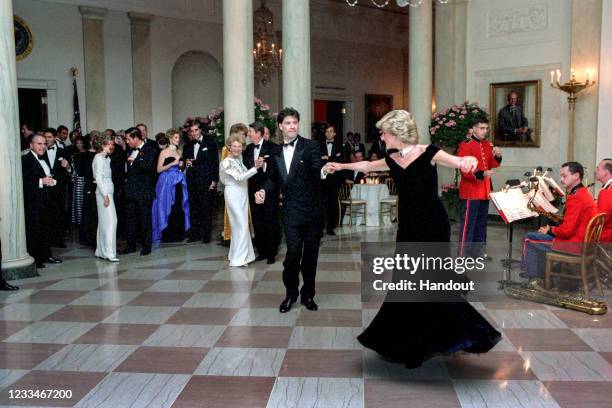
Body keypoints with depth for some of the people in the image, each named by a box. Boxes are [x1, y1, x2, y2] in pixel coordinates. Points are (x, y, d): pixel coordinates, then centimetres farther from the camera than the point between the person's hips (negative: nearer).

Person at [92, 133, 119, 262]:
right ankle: (109, 252, -13)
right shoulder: (99, 158, -10)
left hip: (107, 192, 9)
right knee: (110, 220, -12)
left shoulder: (106, 158, 16)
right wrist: (105, 195, -19)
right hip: (104, 192, -9)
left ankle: (101, 251, 15)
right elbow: (98, 178, -16)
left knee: (104, 222, 10)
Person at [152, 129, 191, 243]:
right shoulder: (164, 152, -2)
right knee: (168, 207, -3)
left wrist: (182, 165, 4)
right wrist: (172, 163, -15)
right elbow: (159, 169, -7)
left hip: (179, 182, 5)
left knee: (179, 207, 3)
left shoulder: (179, 152, 14)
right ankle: (168, 235, 4)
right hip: (167, 182, -5)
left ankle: (179, 233, 12)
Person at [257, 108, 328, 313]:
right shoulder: (275, 152, 7)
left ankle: (308, 294, 25)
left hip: (312, 209, -1)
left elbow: (317, 168, -22)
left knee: (310, 254, 8)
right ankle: (291, 292, 15)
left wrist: (323, 171, -45)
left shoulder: (311, 146, -6)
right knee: (293, 252, -6)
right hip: (291, 211, 2)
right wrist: (264, 190, -2)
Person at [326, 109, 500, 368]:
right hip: (408, 228, 6)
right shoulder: (392, 161, 7)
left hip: (433, 227, -6)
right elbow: (366, 165, 25)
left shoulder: (427, 153, -10)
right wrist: (341, 166, 36)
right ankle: (411, 344, 22)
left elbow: (459, 162, -21)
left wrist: (469, 160, -44)